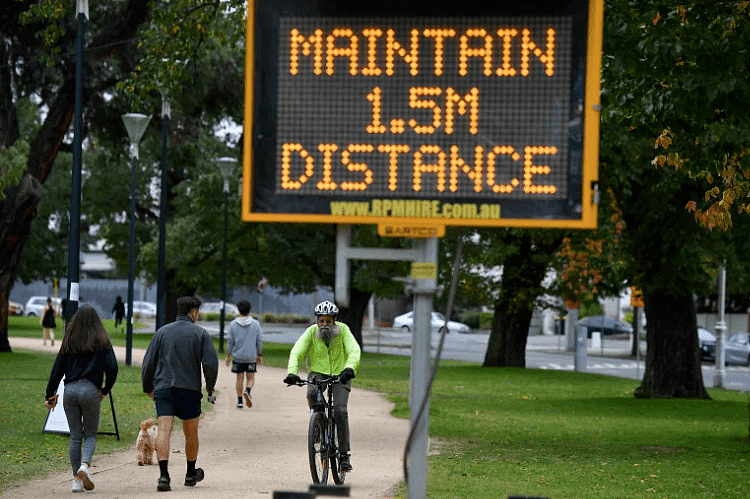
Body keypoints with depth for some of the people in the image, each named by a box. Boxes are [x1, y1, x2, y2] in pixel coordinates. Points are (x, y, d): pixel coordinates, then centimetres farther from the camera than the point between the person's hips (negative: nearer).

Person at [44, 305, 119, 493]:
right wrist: (105, 390, 9)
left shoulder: (69, 342, 9)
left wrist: (49, 396, 14)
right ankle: (85, 466, -18)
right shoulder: (101, 341, 2)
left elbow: (57, 370, 8)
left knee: (75, 436, 8)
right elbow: (112, 368, -6)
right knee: (90, 434, 9)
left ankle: (77, 479, 4)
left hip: (70, 390, 2)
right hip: (90, 390, -2)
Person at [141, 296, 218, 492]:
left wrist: (148, 388, 19)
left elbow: (148, 363, 6)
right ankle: (191, 474, 33)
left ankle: (164, 475, -27)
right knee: (191, 434, 17)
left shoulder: (162, 332, 7)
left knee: (163, 431, -10)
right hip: (190, 389, -1)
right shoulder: (200, 333, 1)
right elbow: (211, 362, -7)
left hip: (163, 389, 1)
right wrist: (210, 387, 8)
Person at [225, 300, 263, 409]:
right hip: (251, 357, 0)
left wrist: (228, 356, 5)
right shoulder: (256, 324, -1)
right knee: (251, 378, 7)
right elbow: (259, 341, 2)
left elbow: (230, 342, -1)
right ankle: (247, 391, -23)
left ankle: (239, 401, 10)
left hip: (238, 356, 0)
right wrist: (260, 355, 10)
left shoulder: (233, 324, -2)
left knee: (239, 378, 10)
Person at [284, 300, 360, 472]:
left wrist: (350, 368, -44)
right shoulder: (311, 332, -9)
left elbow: (354, 350, -23)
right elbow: (296, 352, -19)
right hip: (318, 373, 1)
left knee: (340, 411, -20)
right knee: (312, 393, -34)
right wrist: (291, 372, -37)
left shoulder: (342, 330, -10)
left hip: (340, 375, -1)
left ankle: (344, 453, -10)